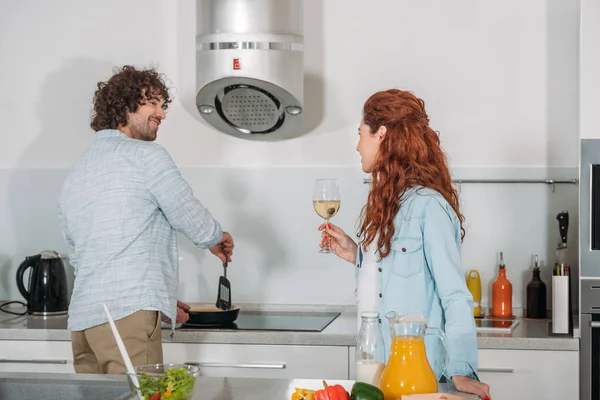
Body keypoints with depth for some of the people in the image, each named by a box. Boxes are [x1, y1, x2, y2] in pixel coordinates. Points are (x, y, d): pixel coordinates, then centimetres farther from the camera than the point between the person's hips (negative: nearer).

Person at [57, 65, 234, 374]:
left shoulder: (75, 173, 23)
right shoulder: (145, 155, -2)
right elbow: (193, 220, -2)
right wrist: (217, 239, 22)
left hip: (83, 317, 8)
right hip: (129, 314, -8)